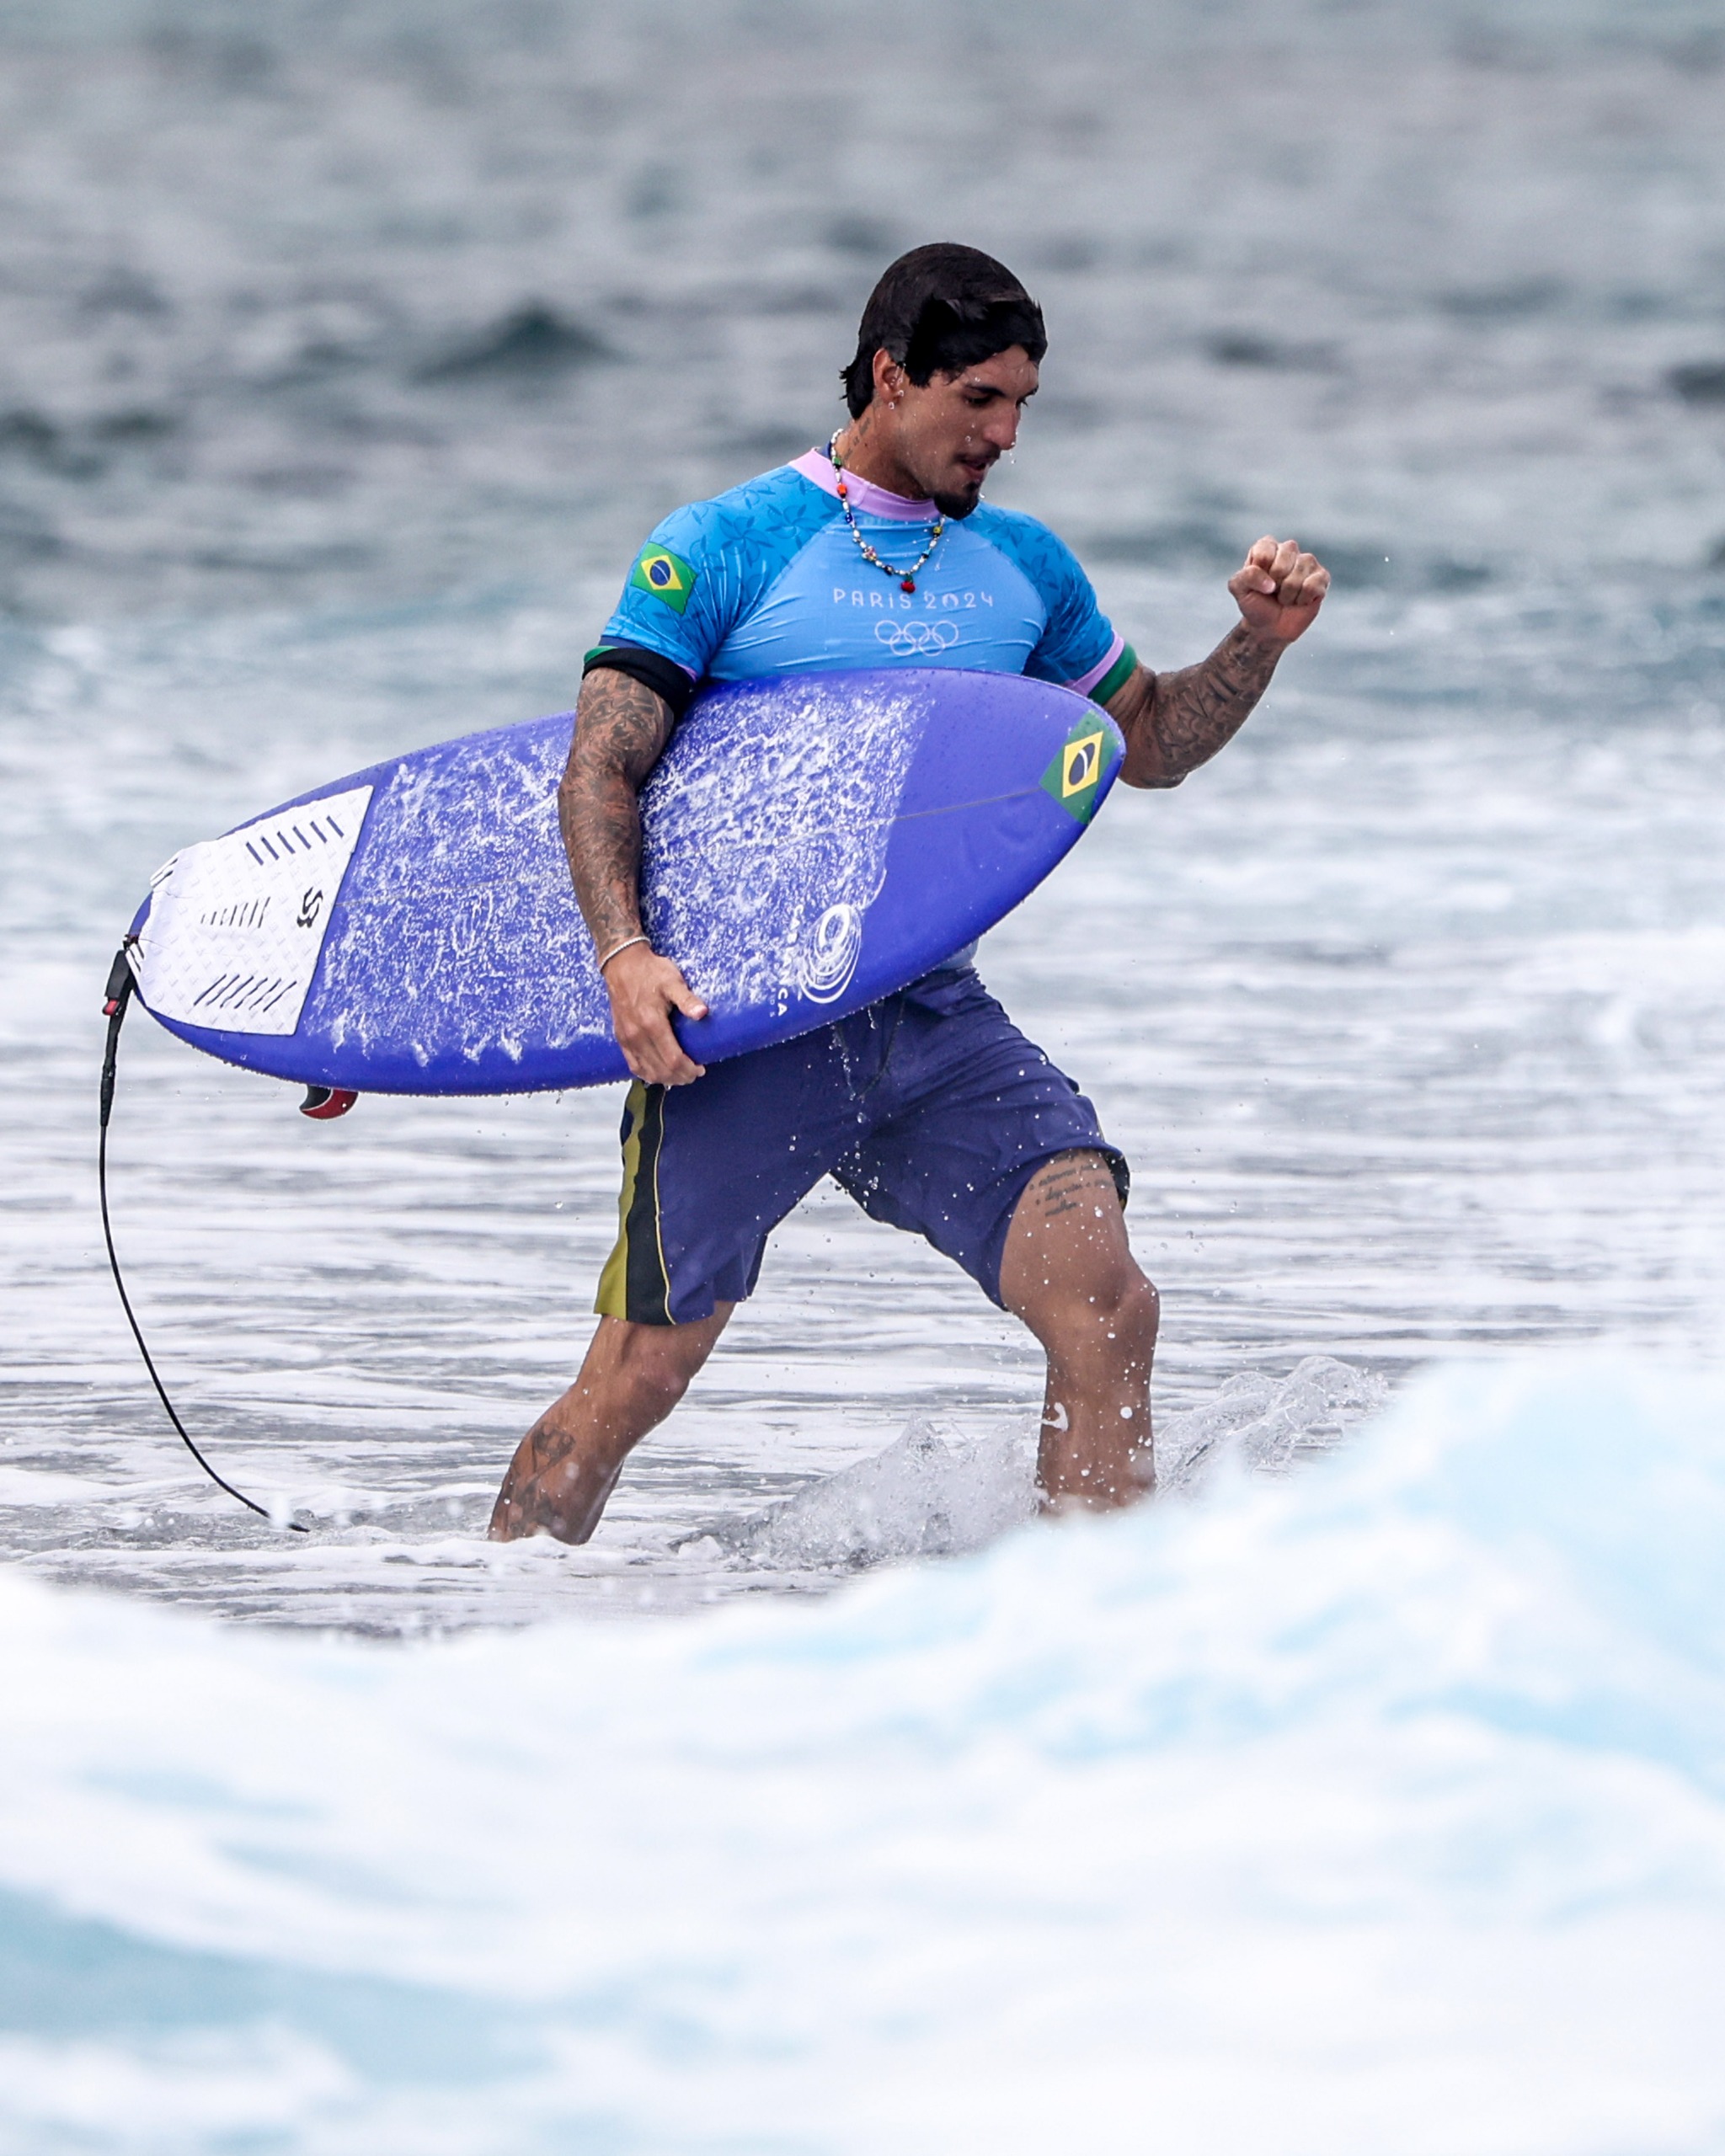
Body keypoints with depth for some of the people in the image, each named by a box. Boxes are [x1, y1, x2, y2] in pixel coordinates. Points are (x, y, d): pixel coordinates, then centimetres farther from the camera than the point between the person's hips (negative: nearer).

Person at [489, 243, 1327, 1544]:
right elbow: (602, 770, -7)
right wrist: (624, 954, -23)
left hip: (937, 1016, 4)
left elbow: (1150, 743, 26)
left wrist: (1261, 643, 7)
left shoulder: (1025, 567, 13)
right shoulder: (723, 549, -2)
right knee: (638, 1377, -4)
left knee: (1106, 1303, -17)